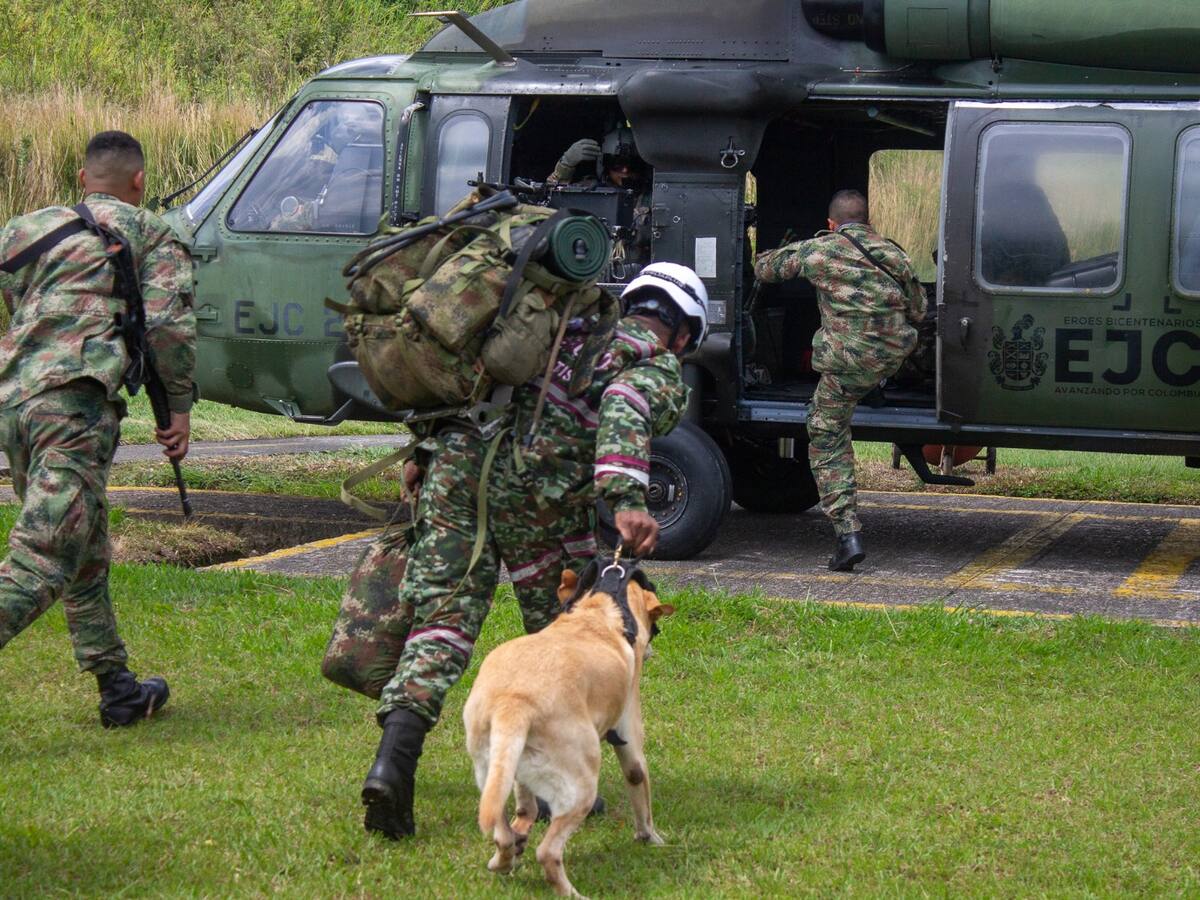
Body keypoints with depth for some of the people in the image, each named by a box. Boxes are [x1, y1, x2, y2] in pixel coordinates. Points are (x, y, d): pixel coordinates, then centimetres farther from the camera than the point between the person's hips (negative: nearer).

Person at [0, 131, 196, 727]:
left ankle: (118, 689, 24)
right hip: (75, 402, -6)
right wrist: (178, 406, 5)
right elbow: (169, 323, -2)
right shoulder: (150, 235, 11)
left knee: (85, 554, 19)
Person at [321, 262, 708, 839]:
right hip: (533, 488, -5)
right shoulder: (663, 374, 13)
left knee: (442, 623, 2)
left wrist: (425, 451, 24)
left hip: (455, 461, 5)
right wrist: (627, 502, -24)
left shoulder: (574, 329, 33)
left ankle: (393, 761, -16)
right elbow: (624, 407, -12)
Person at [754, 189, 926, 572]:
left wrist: (764, 257, 40)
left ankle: (848, 535, -6)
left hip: (849, 364, -4)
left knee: (827, 441, 4)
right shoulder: (893, 254, 12)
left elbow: (764, 269, 16)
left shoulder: (817, 251, 1)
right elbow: (918, 311, 19)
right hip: (894, 356, 4)